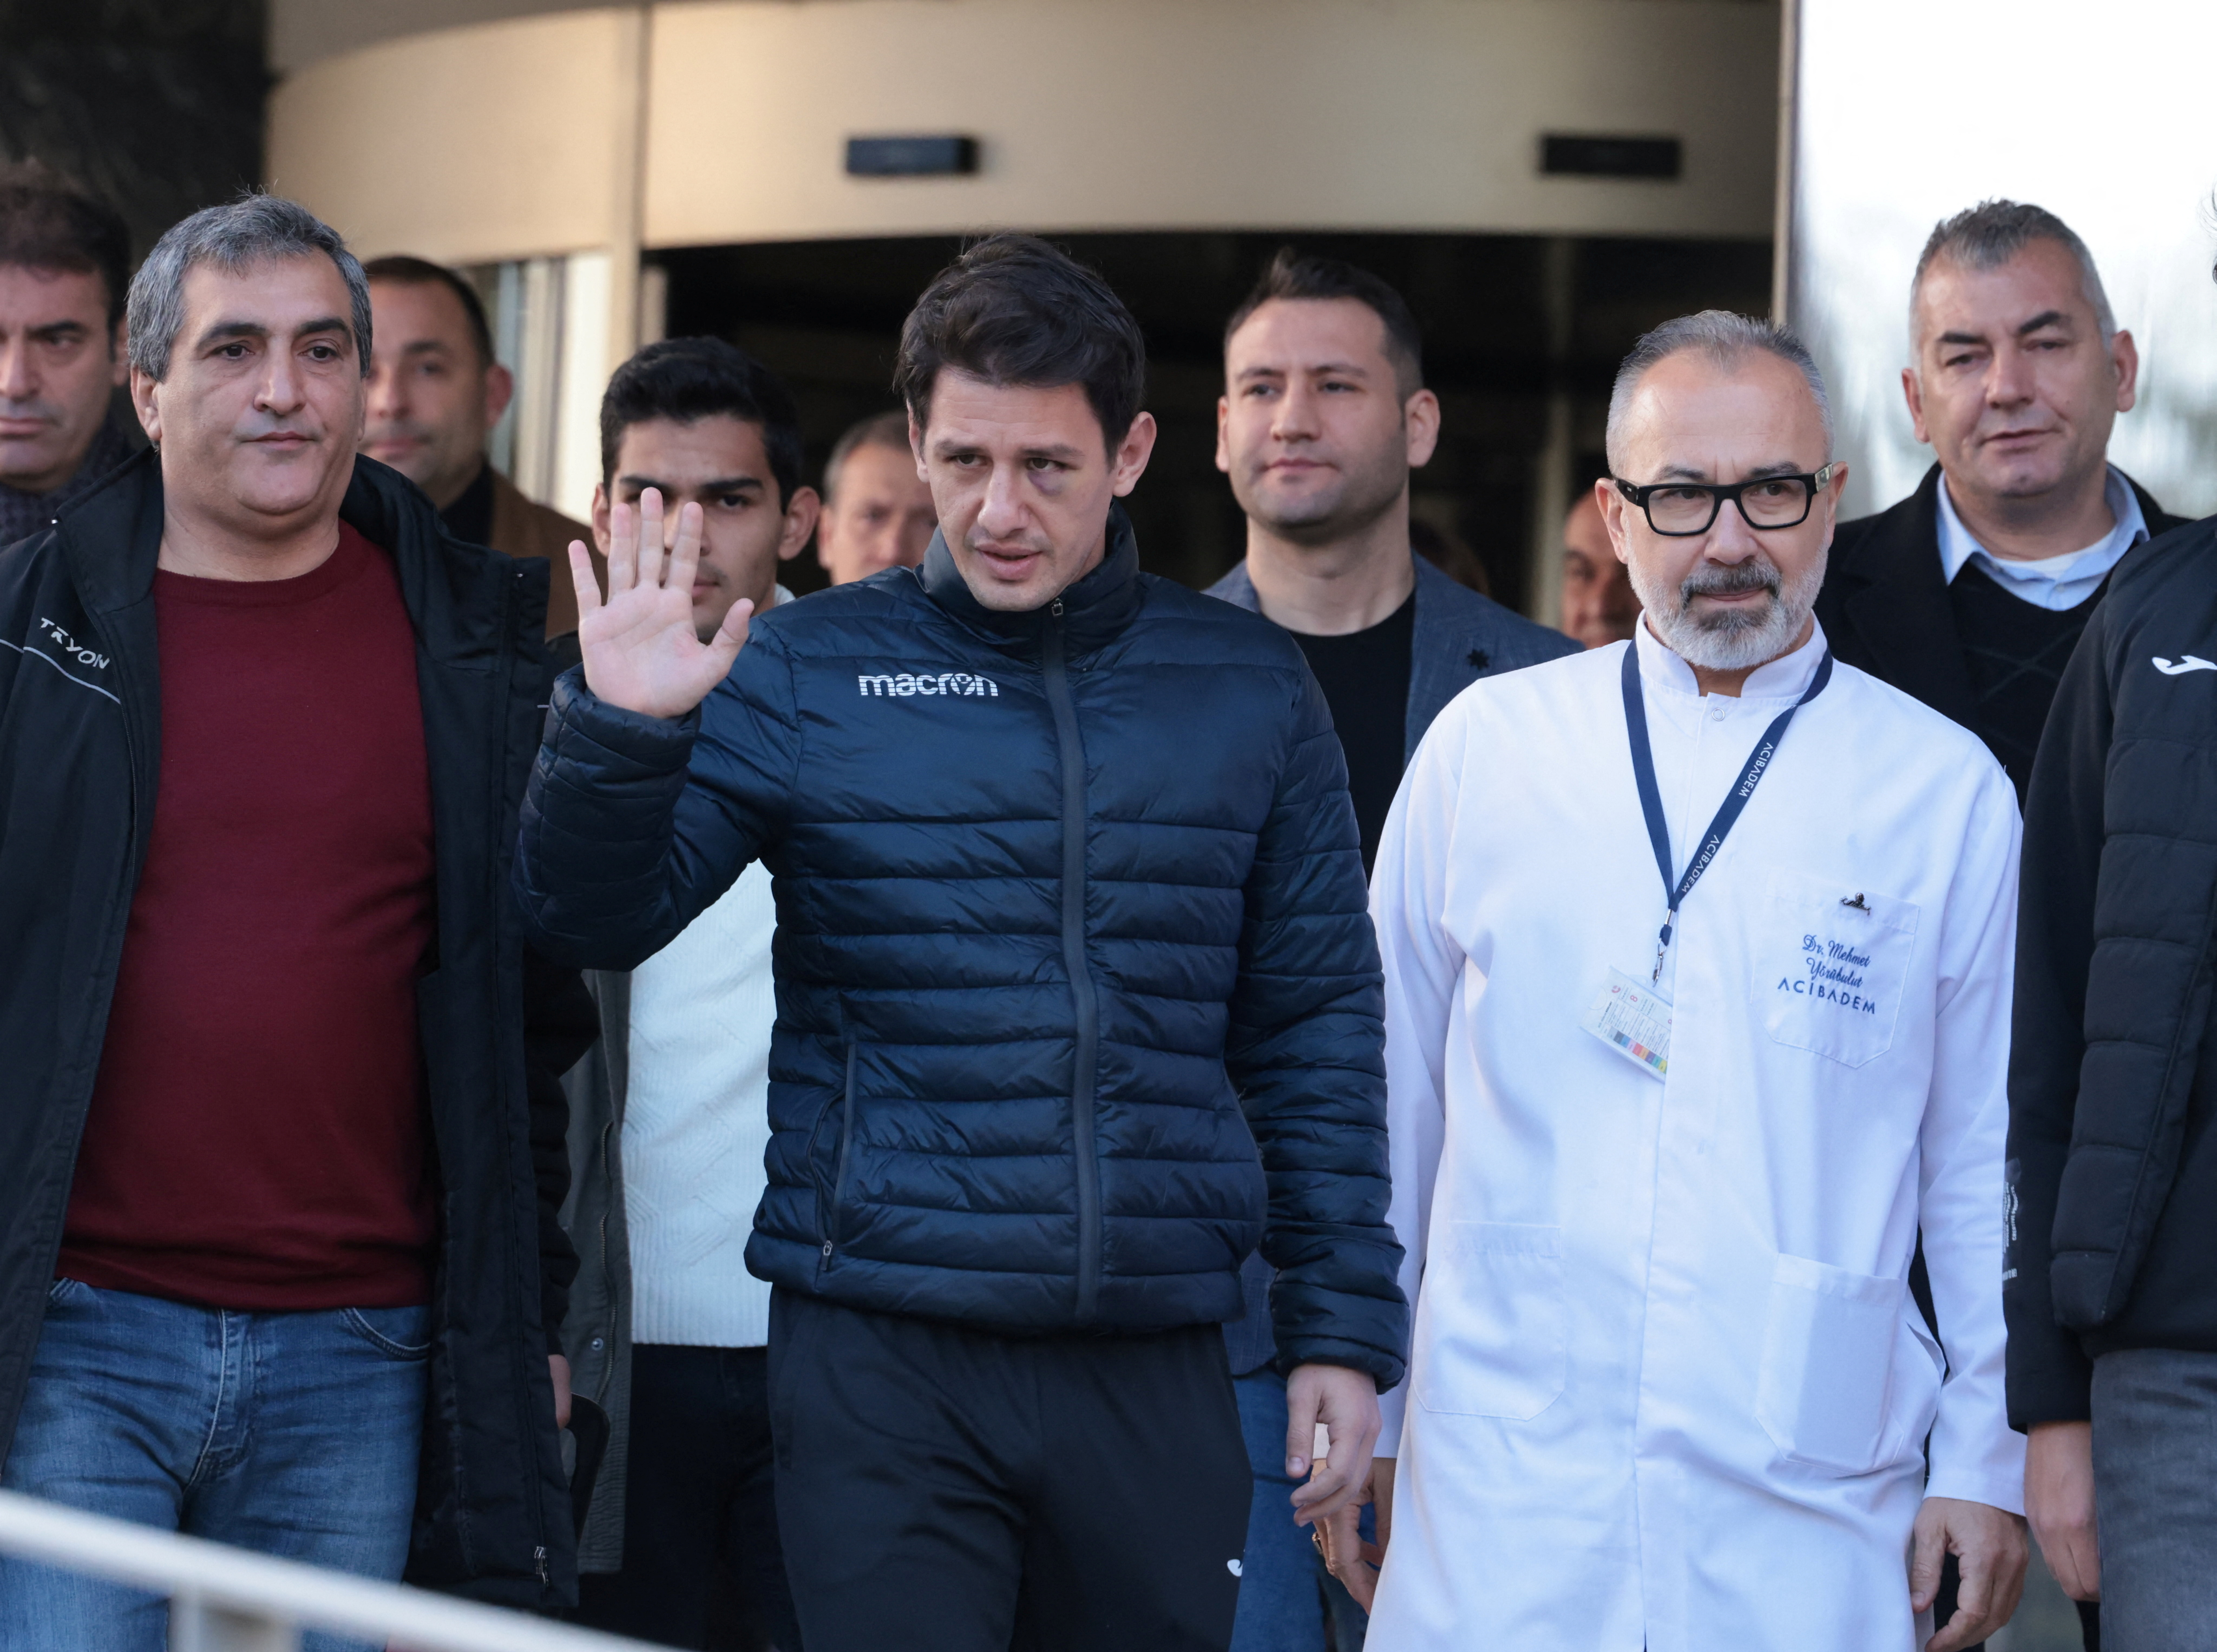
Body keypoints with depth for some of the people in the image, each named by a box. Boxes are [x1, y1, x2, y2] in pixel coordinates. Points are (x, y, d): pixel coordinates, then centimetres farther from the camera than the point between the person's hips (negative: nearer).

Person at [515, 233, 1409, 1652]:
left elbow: (1316, 1028, 11)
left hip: (1157, 1371, 2)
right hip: (885, 1371, -2)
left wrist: (1342, 1326, 7)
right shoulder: (806, 672, 2)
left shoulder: (1249, 692, 8)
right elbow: (597, 923, 0)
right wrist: (620, 729, -19)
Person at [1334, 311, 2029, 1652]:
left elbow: (1986, 1161, 7)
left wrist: (1987, 1461, 4)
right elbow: (1389, 1098, 13)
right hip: (1500, 1490, 1)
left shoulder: (1949, 793, 5)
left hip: (1810, 1507, 0)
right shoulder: (1485, 746, 7)